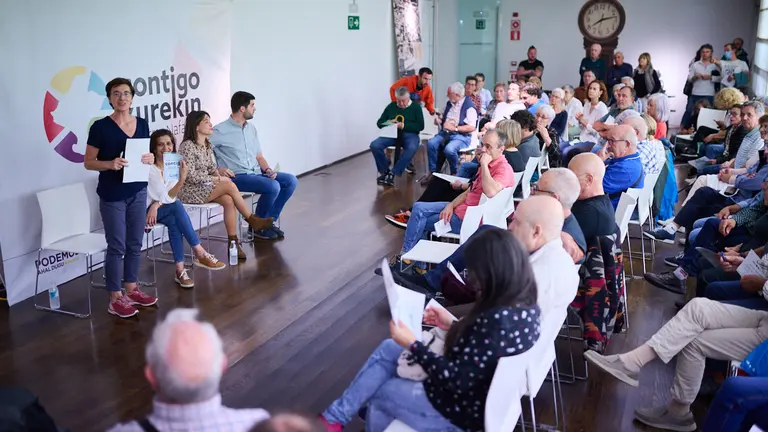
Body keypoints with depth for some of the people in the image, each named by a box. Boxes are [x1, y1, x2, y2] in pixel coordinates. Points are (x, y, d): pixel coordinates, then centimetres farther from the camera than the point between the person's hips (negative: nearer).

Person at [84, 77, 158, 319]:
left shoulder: (142, 124, 5)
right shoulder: (100, 127, -9)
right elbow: (88, 163, -6)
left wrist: (150, 159, -8)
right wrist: (111, 164, -24)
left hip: (138, 191, 5)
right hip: (112, 195, -5)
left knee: (135, 243, 11)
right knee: (117, 246, -1)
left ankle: (131, 289, 26)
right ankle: (115, 299, 10)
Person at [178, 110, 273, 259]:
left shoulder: (207, 145, 11)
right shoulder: (187, 146, -14)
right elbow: (190, 176, -18)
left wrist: (219, 171, -7)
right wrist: (215, 179, -15)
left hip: (205, 186, 8)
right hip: (190, 191, -7)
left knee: (228, 201, -23)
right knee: (230, 186, -25)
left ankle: (233, 242, -22)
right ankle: (252, 220, -11)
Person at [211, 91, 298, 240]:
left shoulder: (251, 128, 15)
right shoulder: (220, 131, -8)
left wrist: (268, 170, -1)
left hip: (257, 173, 8)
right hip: (237, 177, -8)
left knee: (291, 180, -9)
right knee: (273, 186, -29)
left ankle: (269, 220, 0)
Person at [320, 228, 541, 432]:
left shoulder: (498, 320, -35)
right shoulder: (524, 305, -6)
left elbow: (456, 380, -28)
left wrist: (412, 345, -18)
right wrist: (453, 326, 7)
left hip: (463, 410, -9)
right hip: (477, 394, 9)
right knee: (387, 350, 16)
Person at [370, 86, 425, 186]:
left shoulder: (416, 107, 6)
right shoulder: (391, 106, 14)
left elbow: (420, 126, -3)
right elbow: (379, 123, 15)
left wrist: (404, 126, -15)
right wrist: (388, 123, -9)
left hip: (409, 134, -3)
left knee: (412, 148, -39)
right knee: (374, 145, -24)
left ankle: (393, 173, -29)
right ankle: (385, 171, -8)